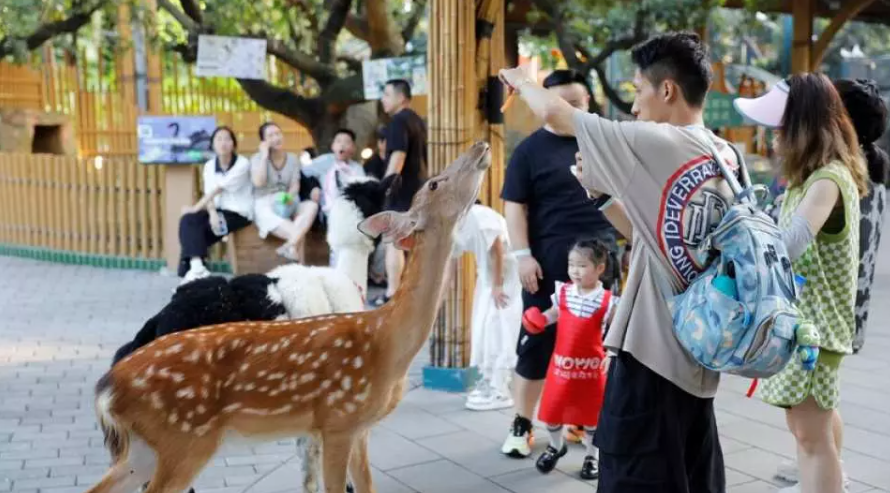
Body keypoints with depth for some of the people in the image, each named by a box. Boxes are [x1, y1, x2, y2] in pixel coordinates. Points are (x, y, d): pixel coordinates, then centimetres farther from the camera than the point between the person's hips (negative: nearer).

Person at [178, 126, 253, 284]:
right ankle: (196, 267, -29)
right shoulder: (209, 166, 8)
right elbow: (209, 194, -2)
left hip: (238, 213, -6)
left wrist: (196, 208, -18)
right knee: (187, 221, -20)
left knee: (196, 230, -21)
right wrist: (212, 213, -22)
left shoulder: (242, 164, -10)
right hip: (219, 210, 6)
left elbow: (219, 189, -16)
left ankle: (195, 268, -12)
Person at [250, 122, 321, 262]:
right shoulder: (257, 158, 1)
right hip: (265, 205, -4)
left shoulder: (292, 159, 11)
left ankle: (290, 245, -40)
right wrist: (264, 156, -12)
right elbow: (258, 183, -16)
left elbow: (295, 185, 3)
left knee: (312, 205, -28)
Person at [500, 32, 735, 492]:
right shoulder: (727, 158, 8)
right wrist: (602, 190, 20)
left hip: (652, 350, -8)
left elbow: (556, 114, -7)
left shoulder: (659, 144, -14)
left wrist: (520, 80, 12)